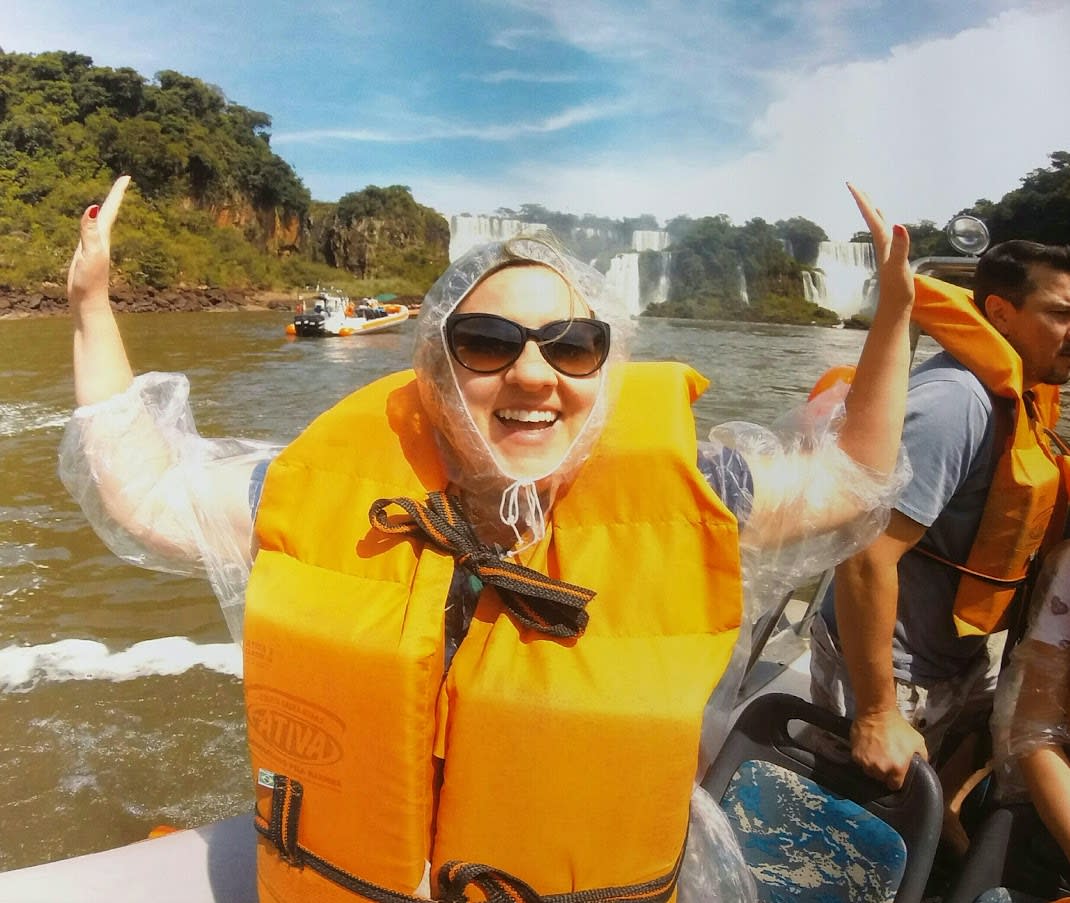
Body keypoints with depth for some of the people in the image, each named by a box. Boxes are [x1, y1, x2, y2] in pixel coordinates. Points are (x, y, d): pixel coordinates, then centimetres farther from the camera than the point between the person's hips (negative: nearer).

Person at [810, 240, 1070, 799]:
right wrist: (878, 717, -29)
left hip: (962, 663, 9)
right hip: (899, 681, -8)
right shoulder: (955, 401, -26)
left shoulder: (1014, 397, 4)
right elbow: (866, 555, -33)